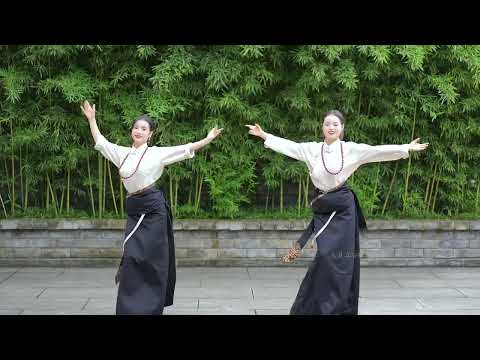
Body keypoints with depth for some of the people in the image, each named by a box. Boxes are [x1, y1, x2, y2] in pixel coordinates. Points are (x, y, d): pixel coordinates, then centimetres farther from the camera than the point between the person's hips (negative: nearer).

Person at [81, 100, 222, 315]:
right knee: (132, 259, 1)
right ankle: (131, 307, 11)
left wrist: (208, 139, -11)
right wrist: (91, 119, 19)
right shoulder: (123, 153, 12)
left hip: (153, 209, -4)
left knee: (151, 260, -2)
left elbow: (185, 149, -4)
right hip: (134, 210, 4)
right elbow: (100, 142, 19)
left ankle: (151, 307, 9)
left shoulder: (157, 153, 0)